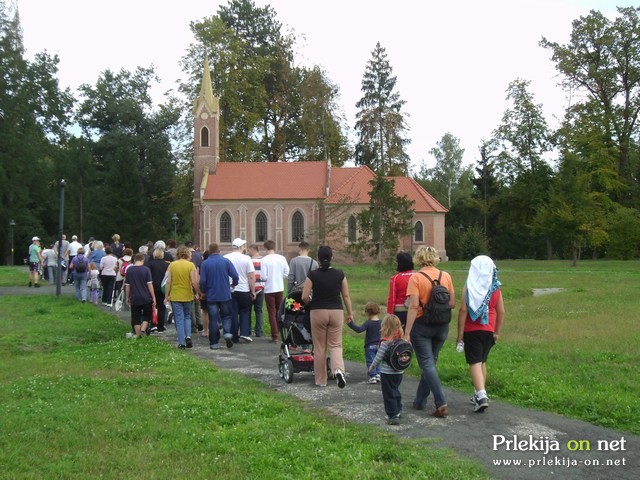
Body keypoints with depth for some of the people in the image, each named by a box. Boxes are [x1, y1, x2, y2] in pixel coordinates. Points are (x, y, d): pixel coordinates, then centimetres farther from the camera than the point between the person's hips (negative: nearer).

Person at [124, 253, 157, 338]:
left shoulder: (129, 270, 2)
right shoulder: (146, 269, -7)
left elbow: (127, 285, 5)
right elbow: (149, 284, -8)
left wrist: (127, 297, 15)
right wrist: (153, 297, -3)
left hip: (134, 298, 2)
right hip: (146, 298, -2)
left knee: (136, 318, 9)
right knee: (147, 315, 13)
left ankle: (138, 335, 9)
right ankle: (143, 329, -8)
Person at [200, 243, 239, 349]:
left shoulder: (205, 263, -5)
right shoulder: (226, 261, -4)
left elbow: (202, 281, -8)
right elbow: (235, 276, -7)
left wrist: (203, 292, 10)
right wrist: (233, 285, 14)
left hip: (211, 296, 0)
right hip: (225, 295, 0)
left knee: (213, 319, 7)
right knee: (226, 315, 14)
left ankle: (214, 343, 9)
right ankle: (227, 333, -11)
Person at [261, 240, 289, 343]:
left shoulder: (264, 259, -14)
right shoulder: (282, 258, -2)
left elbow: (263, 276, -16)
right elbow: (287, 273, 0)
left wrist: (267, 279, 6)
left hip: (269, 289, -4)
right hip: (280, 288, 4)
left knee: (272, 312, 2)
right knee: (279, 311, 18)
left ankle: (275, 335, 0)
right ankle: (279, 332, 27)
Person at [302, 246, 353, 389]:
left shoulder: (313, 275, -7)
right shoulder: (339, 274, -1)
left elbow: (304, 297, -8)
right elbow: (346, 296, 2)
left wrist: (311, 303, 13)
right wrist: (350, 313, 13)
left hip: (318, 312, -1)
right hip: (336, 312, 1)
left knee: (319, 347, 9)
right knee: (335, 345, 9)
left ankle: (320, 380, 16)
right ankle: (339, 370, -18)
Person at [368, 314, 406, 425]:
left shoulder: (385, 342, -19)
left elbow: (379, 357, -13)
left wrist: (372, 367, 2)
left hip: (387, 373, -6)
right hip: (399, 371, 6)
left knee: (389, 394, 1)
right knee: (396, 391, 23)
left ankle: (393, 416, 0)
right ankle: (397, 411, 32)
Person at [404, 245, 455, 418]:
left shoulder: (416, 278, -12)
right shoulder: (446, 276, 1)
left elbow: (414, 306, -17)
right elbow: (452, 303, 2)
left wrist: (407, 332, -16)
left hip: (422, 325, -5)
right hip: (442, 326, 5)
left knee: (427, 364, 0)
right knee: (430, 362, 17)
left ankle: (441, 404, -12)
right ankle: (419, 401, 28)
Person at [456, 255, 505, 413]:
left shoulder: (468, 287, -9)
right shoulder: (495, 288, 2)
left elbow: (463, 310, -13)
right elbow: (501, 312, 4)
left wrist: (460, 333, -7)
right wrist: (497, 332, 14)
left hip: (471, 330, -4)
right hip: (489, 330, 4)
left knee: (474, 362, -5)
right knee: (482, 361, 19)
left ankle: (481, 395, -20)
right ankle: (479, 394, 27)